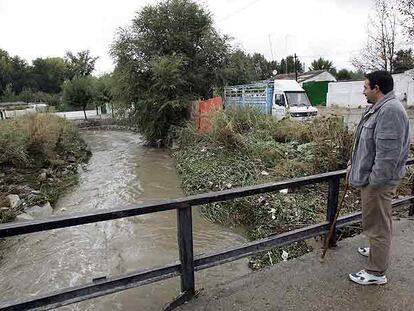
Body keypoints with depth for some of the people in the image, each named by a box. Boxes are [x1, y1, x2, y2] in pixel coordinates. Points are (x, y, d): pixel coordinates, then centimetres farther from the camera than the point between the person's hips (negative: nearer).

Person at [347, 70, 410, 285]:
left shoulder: (390, 111, -23)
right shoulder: (377, 108, 11)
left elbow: (388, 153, -27)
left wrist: (375, 181, -23)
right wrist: (354, 163, 19)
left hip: (378, 181, -10)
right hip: (369, 176, 10)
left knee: (377, 225, 2)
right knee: (378, 221, 26)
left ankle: (376, 272, 17)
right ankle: (378, 250, 46)